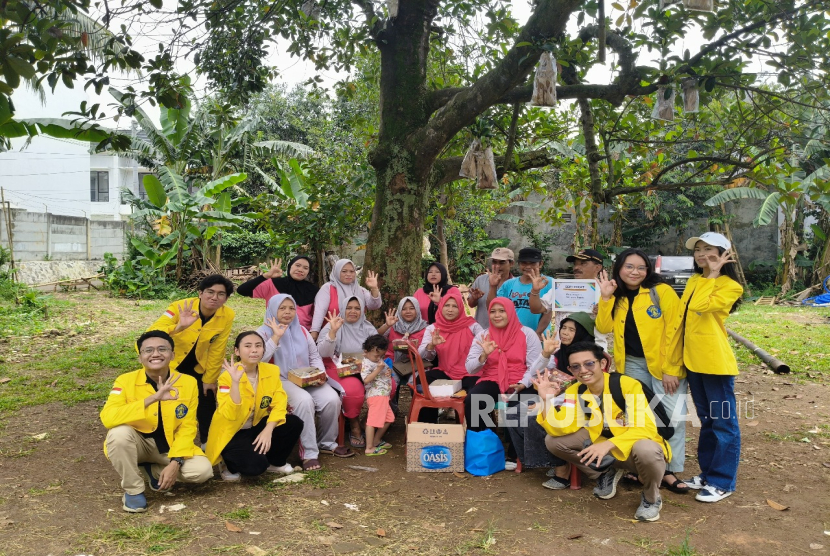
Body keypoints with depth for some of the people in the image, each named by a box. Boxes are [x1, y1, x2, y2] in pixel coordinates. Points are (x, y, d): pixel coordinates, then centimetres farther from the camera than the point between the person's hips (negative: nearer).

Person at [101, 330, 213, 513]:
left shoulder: (188, 383, -12)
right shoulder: (126, 381, -17)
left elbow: (187, 428, -9)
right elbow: (108, 417, -34)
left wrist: (175, 462, -23)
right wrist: (151, 399, -44)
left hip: (169, 446, 2)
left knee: (203, 470, -21)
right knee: (119, 432, -34)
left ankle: (152, 469, 7)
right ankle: (133, 490, -10)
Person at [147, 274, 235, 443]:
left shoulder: (227, 315, -19)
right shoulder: (181, 307, -28)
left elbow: (217, 350, -10)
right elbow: (152, 332, -39)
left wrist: (210, 379, -3)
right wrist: (179, 327, -56)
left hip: (197, 366, 3)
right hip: (170, 363, -2)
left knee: (207, 402, 5)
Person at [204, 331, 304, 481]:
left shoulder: (272, 371, -7)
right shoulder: (227, 377, -21)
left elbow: (279, 404, -11)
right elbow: (230, 415, -32)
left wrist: (268, 431, -25)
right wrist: (235, 382, -41)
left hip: (257, 427, 5)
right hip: (231, 433, -5)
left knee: (294, 424, -18)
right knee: (255, 465, -29)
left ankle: (275, 462, 8)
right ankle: (231, 465, 7)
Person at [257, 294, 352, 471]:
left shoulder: (302, 330, 16)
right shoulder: (264, 332, 0)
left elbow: (314, 356, 16)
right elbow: (259, 360, -17)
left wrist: (319, 372, -4)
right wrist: (276, 336, -20)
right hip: (280, 380, -5)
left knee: (332, 398, -21)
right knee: (304, 400, -35)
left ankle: (327, 443, 3)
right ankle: (309, 452, -24)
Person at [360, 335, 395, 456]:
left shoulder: (379, 360, 15)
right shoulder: (366, 364, -13)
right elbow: (366, 380, -25)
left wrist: (389, 372, 7)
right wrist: (378, 369, -25)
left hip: (384, 395, 10)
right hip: (375, 395, -10)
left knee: (389, 418, 18)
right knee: (373, 421, -9)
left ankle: (376, 441, 32)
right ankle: (369, 448, -4)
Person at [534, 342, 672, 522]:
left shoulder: (628, 385, -22)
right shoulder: (574, 392, -7)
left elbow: (645, 428, -29)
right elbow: (560, 429, -15)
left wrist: (609, 444, -40)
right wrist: (547, 399, -28)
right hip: (602, 443, 5)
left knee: (646, 450, -40)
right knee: (553, 440, -11)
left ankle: (651, 498, -5)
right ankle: (606, 473, 11)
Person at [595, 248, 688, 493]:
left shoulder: (662, 291, -12)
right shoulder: (617, 296, 5)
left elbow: (674, 331, -14)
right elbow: (604, 327, -6)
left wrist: (671, 369, -17)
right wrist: (606, 297, -16)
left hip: (664, 364, -4)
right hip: (632, 365, 5)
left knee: (673, 416, -6)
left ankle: (670, 471, 6)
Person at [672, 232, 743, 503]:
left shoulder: (730, 286, -10)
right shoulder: (693, 282, 13)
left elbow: (699, 307, -25)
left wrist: (712, 275, -15)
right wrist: (678, 356, 11)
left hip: (715, 361, -8)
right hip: (693, 360, 8)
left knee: (723, 421, 2)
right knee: (706, 419, 17)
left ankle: (722, 481, 10)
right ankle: (707, 472, 28)